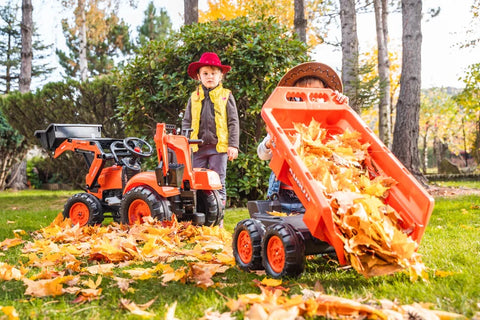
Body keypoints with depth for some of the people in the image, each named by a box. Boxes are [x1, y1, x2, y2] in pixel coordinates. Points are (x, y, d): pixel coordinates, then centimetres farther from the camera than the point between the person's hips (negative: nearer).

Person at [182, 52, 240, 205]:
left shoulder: (226, 96, 4)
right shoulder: (194, 97, 11)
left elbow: (233, 122, 2)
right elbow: (186, 122, 14)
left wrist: (233, 145, -4)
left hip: (219, 146, -2)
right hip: (197, 147, 3)